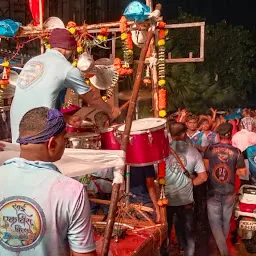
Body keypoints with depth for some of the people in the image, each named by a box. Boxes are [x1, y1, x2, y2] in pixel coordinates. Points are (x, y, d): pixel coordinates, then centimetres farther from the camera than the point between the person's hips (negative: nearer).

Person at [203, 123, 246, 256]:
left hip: (213, 191, -1)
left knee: (215, 221, 6)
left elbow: (205, 168, -9)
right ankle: (223, 244, 39)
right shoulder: (236, 152, -11)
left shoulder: (210, 149, -10)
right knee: (226, 220, 20)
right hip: (229, 192, 1)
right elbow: (242, 172, -6)